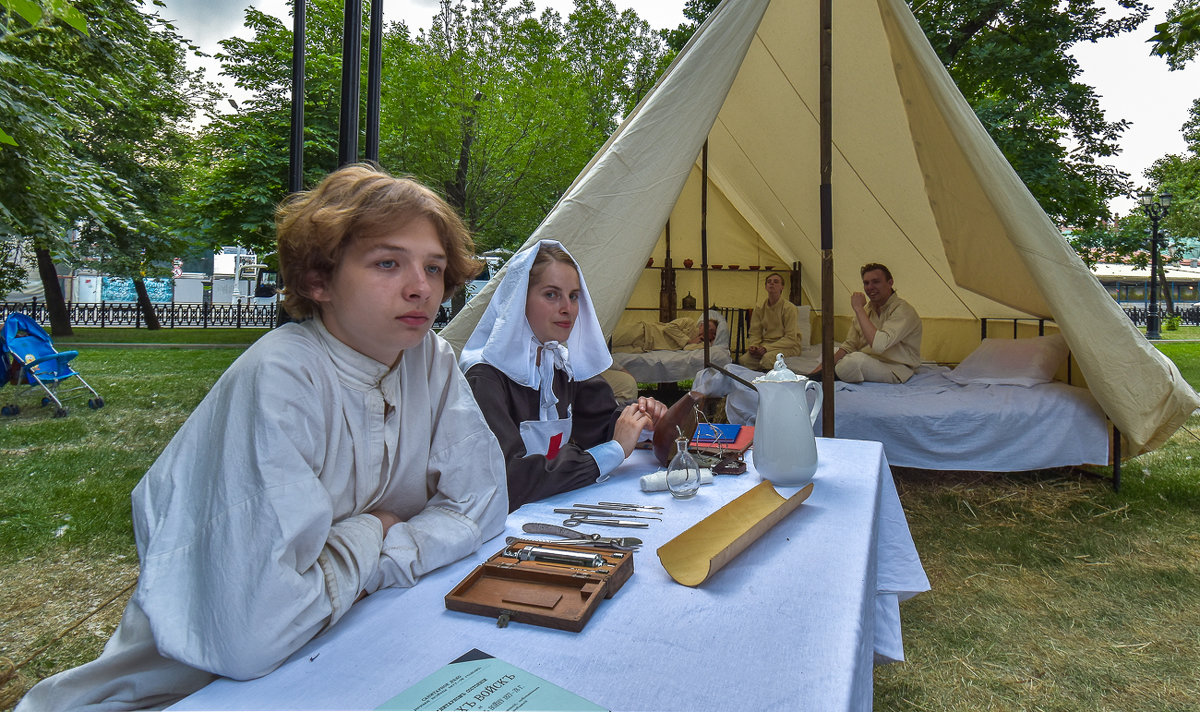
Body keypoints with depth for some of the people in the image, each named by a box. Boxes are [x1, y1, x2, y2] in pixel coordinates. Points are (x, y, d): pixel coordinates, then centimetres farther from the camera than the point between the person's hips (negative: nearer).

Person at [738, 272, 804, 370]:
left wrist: (767, 348, -22)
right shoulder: (760, 309, 7)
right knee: (743, 359, -25)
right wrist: (753, 346, -13)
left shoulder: (789, 308, -8)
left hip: (788, 346, -4)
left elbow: (790, 338, -12)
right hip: (767, 344, 4)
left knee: (767, 358, -37)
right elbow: (755, 333, 11)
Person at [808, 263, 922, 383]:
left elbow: (879, 344, -34)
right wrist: (825, 367, -6)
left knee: (856, 359, -34)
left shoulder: (903, 310, -18)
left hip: (895, 370, -8)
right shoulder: (867, 308, 9)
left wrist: (859, 308, -27)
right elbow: (850, 345, 11)